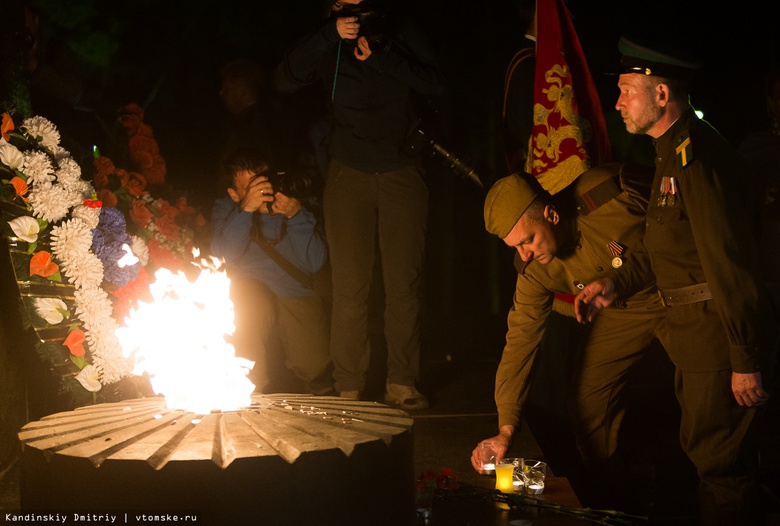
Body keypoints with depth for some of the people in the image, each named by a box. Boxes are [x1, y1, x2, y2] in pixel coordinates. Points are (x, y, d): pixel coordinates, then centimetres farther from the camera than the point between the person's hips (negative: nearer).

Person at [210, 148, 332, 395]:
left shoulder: (291, 201, 1)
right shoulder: (225, 208, 2)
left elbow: (315, 263, -10)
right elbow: (223, 256, -18)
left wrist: (297, 215, -22)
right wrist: (246, 209, -27)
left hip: (295, 294, 1)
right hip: (248, 295, -1)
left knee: (315, 369, -20)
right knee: (255, 300, -36)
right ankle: (255, 387, -16)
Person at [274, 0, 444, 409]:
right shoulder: (328, 45, 5)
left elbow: (434, 82, -6)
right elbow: (285, 80, -10)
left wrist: (379, 58, -15)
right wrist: (330, 35, -18)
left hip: (402, 172, 0)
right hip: (349, 175, 0)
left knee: (404, 283, -2)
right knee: (349, 287, -4)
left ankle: (402, 384, 5)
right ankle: (349, 391, 0)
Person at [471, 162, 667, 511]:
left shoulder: (616, 194, -35)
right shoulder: (534, 270, -19)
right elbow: (521, 339, -17)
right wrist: (506, 428, -24)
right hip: (624, 309, 4)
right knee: (588, 403, -2)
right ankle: (611, 500, 18)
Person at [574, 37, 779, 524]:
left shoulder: (698, 158, -22)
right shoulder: (675, 152, 14)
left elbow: (732, 264, -24)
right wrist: (616, 284, 13)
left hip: (719, 338, -11)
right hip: (695, 337, 11)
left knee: (721, 465, -3)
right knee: (708, 453, 19)